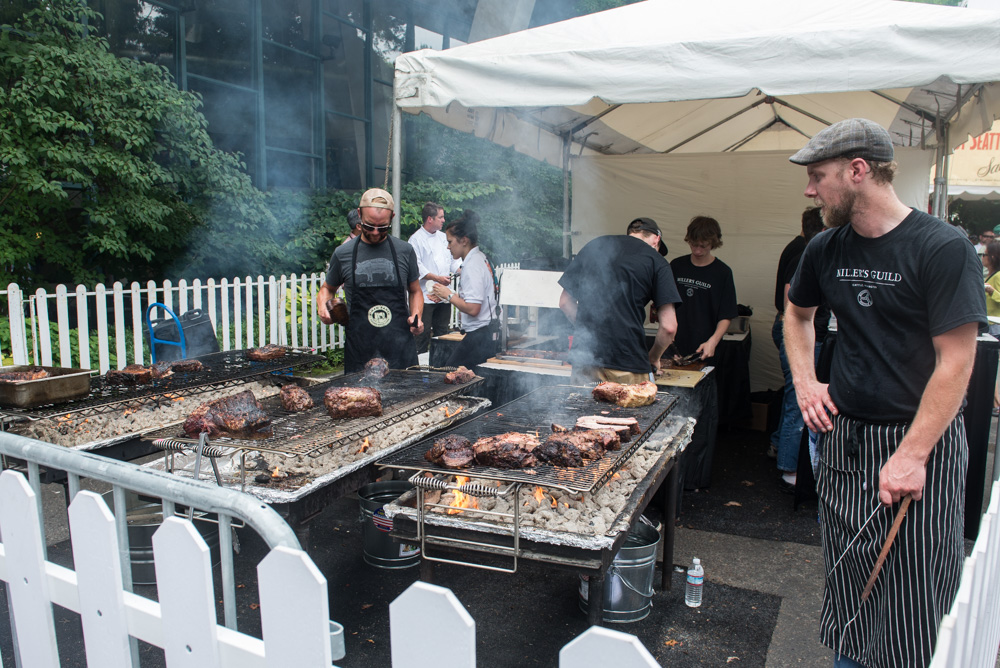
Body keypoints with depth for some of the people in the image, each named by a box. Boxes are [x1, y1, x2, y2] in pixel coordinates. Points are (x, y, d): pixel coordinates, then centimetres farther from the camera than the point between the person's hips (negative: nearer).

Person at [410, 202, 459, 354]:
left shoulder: (443, 237, 16)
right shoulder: (416, 239, -6)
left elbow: (452, 260, 22)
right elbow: (417, 266, -14)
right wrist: (437, 278, -21)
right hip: (425, 295, -7)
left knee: (442, 331, 12)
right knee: (423, 331, -5)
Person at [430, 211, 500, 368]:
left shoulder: (472, 266, -15)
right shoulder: (480, 258, 15)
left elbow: (472, 309, -22)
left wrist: (449, 295, -8)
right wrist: (447, 297, 15)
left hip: (480, 336, -10)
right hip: (489, 333, 10)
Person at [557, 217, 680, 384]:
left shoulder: (594, 246, 14)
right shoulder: (656, 260, 3)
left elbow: (565, 302, 16)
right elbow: (668, 327, -4)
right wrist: (653, 358, 13)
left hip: (583, 359, 4)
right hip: (627, 366, -3)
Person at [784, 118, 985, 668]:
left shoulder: (942, 248, -13)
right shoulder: (826, 249, 5)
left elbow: (955, 361, -16)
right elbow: (797, 313, 23)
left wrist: (911, 456, -20)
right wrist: (805, 383, 9)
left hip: (920, 441, -5)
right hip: (845, 438, 5)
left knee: (914, 599, 3)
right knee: (847, 585, 16)